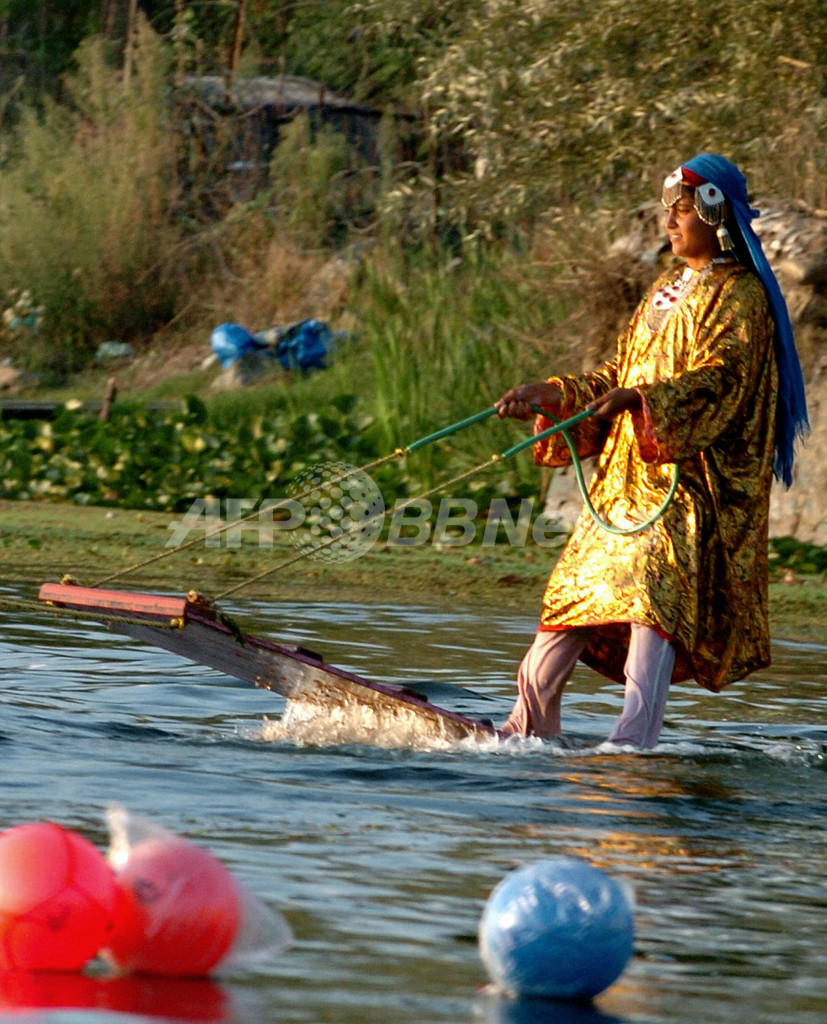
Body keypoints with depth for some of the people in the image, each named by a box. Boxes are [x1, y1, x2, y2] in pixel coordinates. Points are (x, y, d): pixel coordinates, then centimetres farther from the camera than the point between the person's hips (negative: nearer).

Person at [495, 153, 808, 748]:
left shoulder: (739, 297, -4)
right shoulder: (665, 294, 22)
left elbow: (719, 378, -19)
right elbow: (621, 374, 23)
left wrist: (639, 401, -32)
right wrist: (552, 396, 9)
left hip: (693, 479, -9)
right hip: (627, 476, 9)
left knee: (655, 594, -22)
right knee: (579, 586, 5)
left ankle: (635, 739, -32)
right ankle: (530, 732, 10)